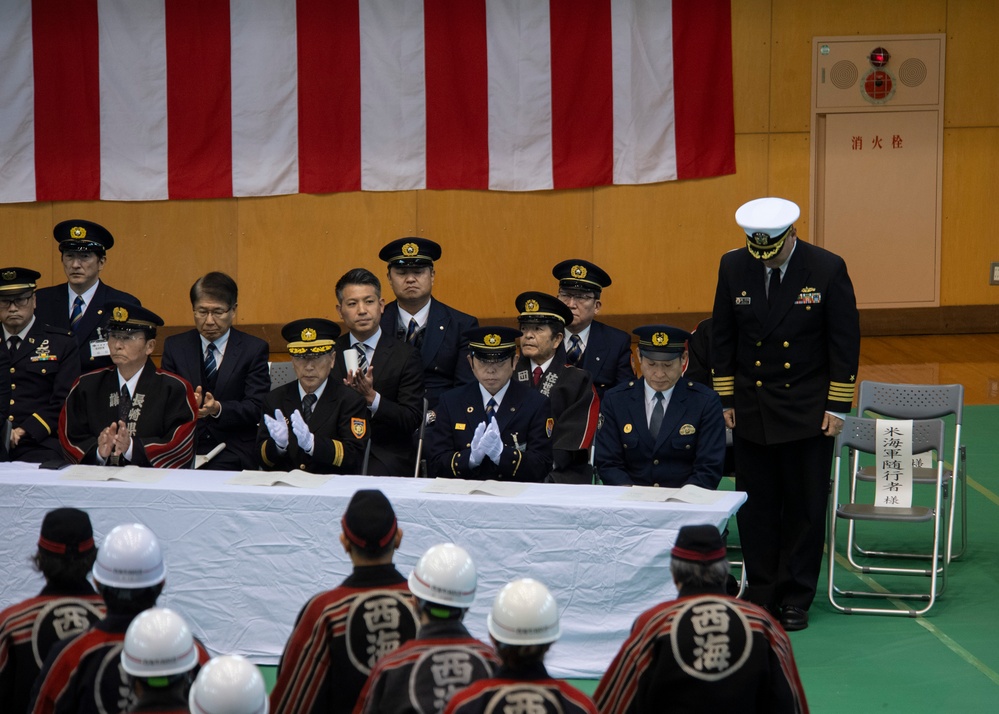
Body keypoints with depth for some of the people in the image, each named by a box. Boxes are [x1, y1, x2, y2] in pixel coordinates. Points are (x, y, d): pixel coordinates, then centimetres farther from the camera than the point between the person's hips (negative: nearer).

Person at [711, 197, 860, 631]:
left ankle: (796, 597, 14)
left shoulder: (827, 269, -9)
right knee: (756, 506, 8)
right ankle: (761, 591, 19)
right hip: (751, 410, 2)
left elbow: (845, 341, -5)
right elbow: (722, 338, 7)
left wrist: (837, 405, -6)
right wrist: (726, 399, 5)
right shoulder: (733, 267, -2)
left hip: (808, 411, -2)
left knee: (805, 508, 4)